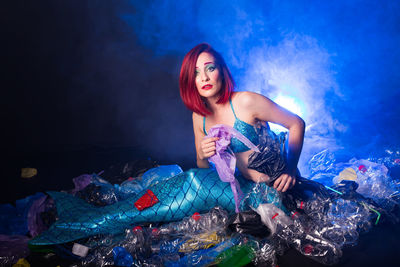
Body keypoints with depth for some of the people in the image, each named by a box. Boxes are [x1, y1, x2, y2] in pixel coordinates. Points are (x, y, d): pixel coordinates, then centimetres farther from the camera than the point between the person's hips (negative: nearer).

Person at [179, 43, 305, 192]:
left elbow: (297, 124, -8)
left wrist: (291, 170, -18)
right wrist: (202, 156, -13)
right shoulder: (198, 117, 2)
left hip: (277, 184, -5)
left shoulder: (246, 101, -16)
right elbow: (204, 169, 11)